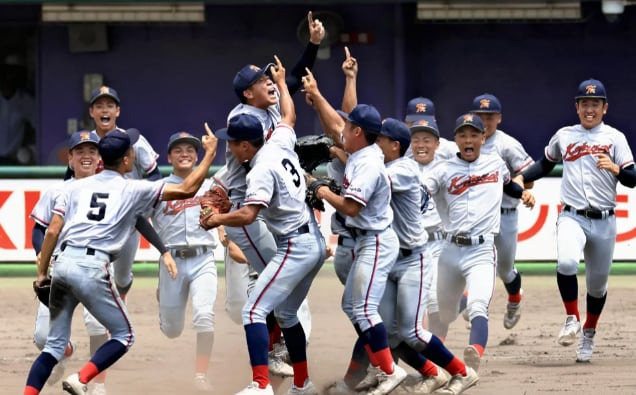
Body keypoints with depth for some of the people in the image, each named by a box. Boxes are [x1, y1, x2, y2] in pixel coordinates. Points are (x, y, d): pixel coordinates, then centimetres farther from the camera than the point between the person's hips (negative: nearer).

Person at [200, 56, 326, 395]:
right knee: (286, 314, 22)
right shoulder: (280, 145, 6)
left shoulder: (261, 169, -17)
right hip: (315, 243, 10)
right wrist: (281, 83, 40)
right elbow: (289, 116, 27)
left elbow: (247, 215, -27)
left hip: (295, 249, -10)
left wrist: (214, 220, -12)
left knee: (254, 310, -15)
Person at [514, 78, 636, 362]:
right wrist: (522, 178, 11)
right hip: (572, 218, 0)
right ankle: (572, 320, -10)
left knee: (597, 285, 9)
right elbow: (545, 164, 25)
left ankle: (588, 336, 33)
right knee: (566, 262, -29)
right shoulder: (563, 136, 9)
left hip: (604, 221, 0)